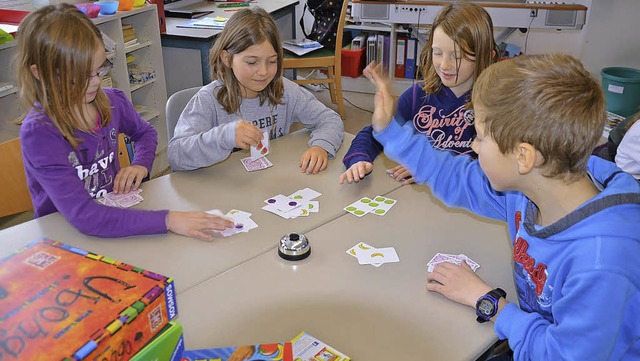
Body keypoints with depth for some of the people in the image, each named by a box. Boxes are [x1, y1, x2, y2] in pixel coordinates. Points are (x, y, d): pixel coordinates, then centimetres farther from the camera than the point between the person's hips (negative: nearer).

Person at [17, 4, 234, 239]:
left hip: (115, 217, 5)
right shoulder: (39, 132, -20)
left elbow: (145, 132, 20)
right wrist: (168, 220, -36)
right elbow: (82, 216, -30)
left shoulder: (112, 102, -3)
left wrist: (141, 164, -1)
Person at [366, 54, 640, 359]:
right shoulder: (524, 183, -12)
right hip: (534, 335, 6)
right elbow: (456, 179, 5)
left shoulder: (601, 259, -36)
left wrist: (486, 300, -18)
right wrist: (387, 128, 6)